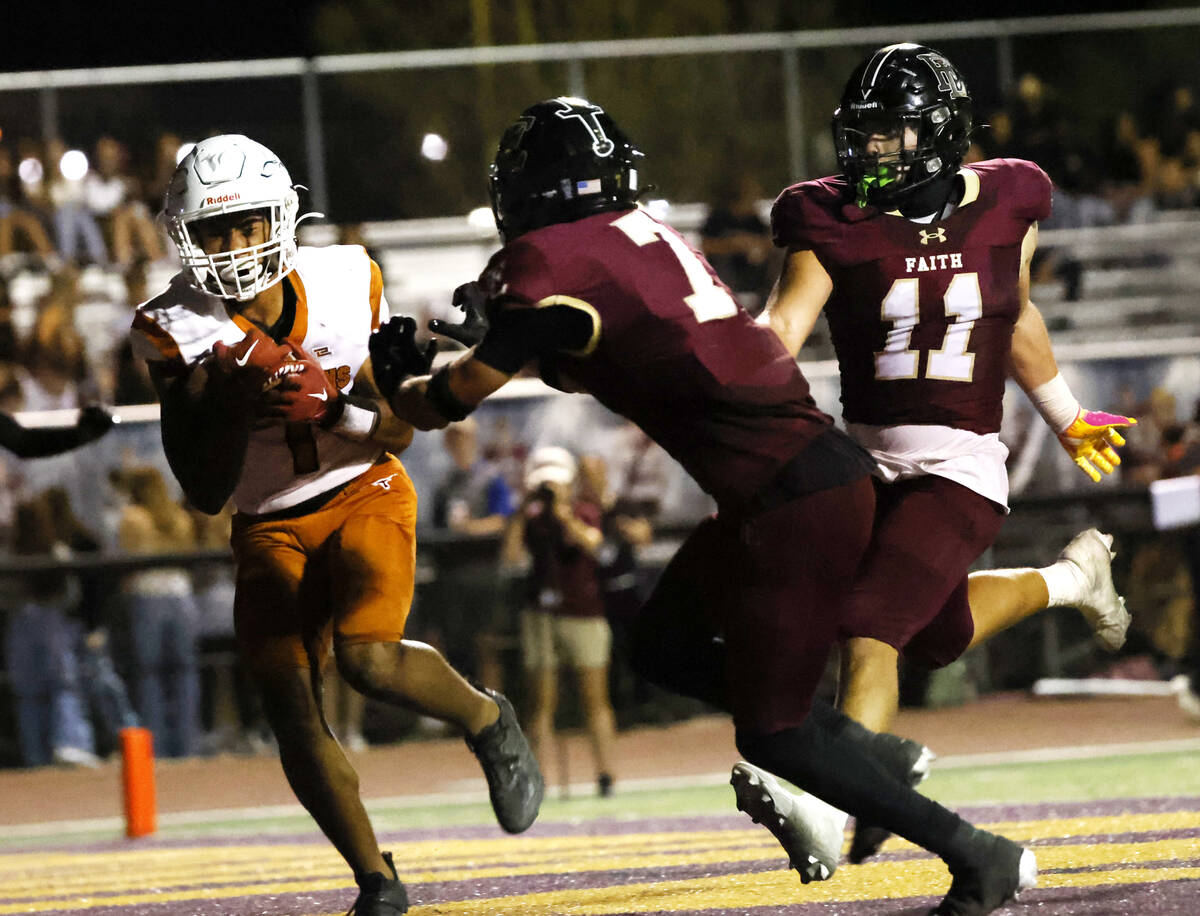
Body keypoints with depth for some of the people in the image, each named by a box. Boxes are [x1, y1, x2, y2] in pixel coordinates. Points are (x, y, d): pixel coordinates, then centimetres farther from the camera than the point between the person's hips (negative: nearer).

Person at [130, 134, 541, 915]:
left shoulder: (348, 284, -12)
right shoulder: (179, 332, -14)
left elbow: (398, 429, -6)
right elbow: (206, 492, -13)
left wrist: (332, 406, -26)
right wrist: (230, 402, -28)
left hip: (364, 493, -1)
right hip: (271, 527, 1)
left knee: (369, 658, -26)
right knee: (292, 711, -9)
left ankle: (488, 719, 4)